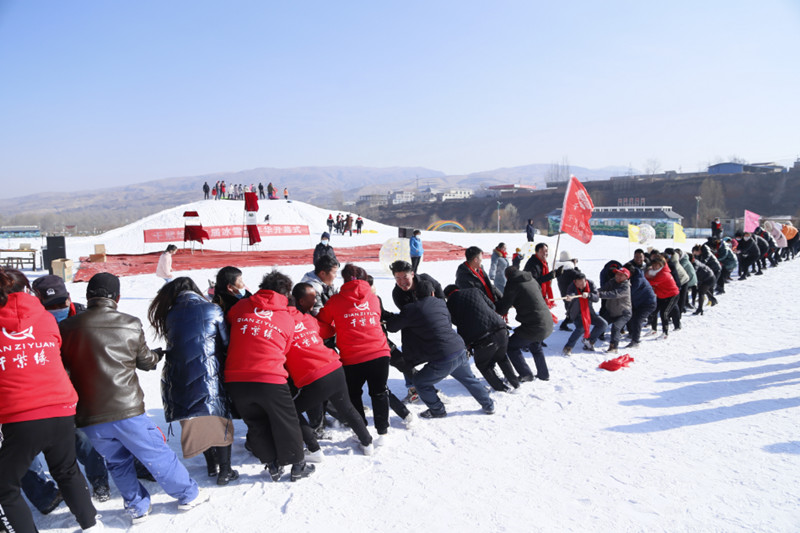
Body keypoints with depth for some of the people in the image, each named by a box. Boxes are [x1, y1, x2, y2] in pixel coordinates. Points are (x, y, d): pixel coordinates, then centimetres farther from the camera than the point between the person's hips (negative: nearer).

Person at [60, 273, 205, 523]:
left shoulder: (66, 328, -1)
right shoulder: (131, 325, -3)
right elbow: (146, 361, 10)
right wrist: (158, 354, 32)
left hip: (89, 418, 2)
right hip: (127, 410, -2)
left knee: (117, 461, 21)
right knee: (158, 454, 11)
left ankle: (137, 507, 28)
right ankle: (188, 495, 23)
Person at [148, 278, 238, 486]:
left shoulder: (170, 315, 7)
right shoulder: (212, 310, -3)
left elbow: (173, 344, 14)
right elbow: (226, 343, 1)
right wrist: (224, 366, 16)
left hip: (178, 377, 4)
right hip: (209, 374, -4)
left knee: (196, 421, 17)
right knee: (220, 420, 7)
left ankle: (212, 465, 27)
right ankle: (225, 471, 9)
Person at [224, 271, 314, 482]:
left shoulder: (240, 308, 10)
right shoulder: (287, 319, 6)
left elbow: (226, 330, 25)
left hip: (235, 379, 3)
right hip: (271, 380, -2)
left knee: (256, 425, 21)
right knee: (286, 423, 15)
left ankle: (272, 465, 30)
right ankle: (297, 466, 27)